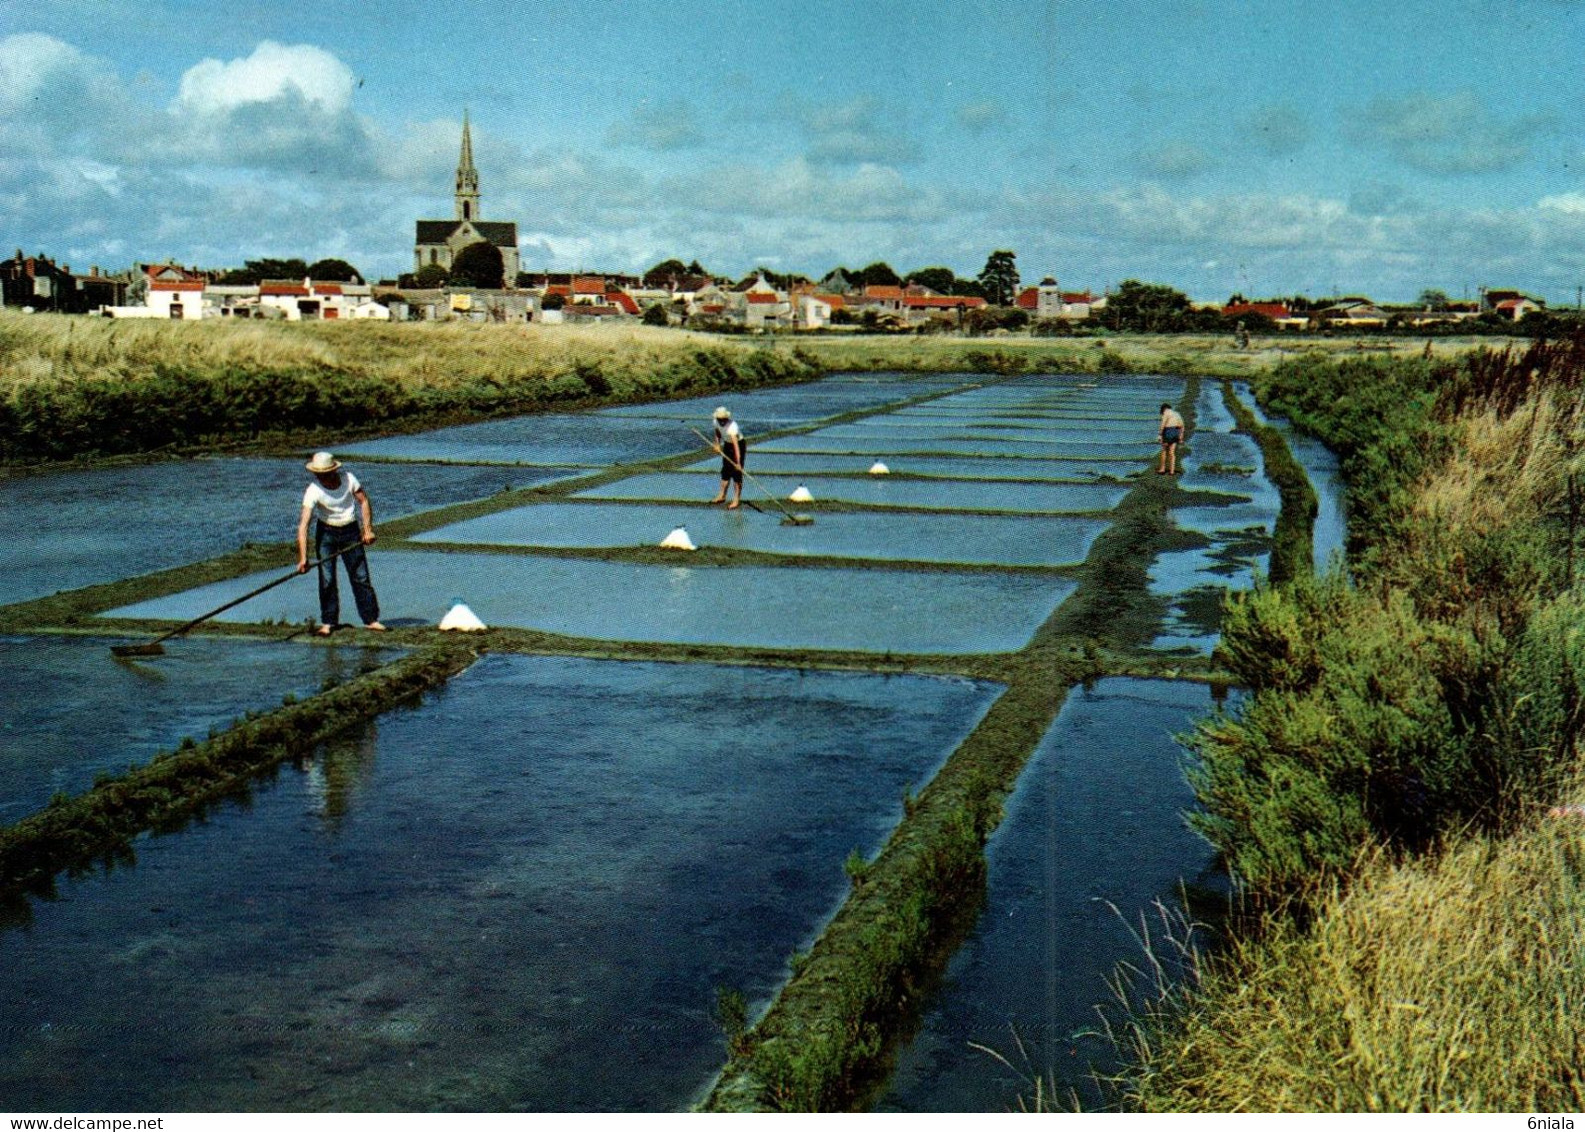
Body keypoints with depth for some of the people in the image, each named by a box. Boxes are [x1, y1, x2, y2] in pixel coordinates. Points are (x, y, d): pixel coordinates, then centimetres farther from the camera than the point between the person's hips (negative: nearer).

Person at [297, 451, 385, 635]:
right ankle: (327, 622, 8)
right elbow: (303, 525, -27)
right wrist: (303, 557, -34)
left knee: (361, 576, 0)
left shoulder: (348, 478, -15)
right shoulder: (313, 491, -22)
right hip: (326, 532, -1)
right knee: (326, 580, -2)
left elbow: (363, 500, 0)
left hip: (351, 531, 1)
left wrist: (368, 529, -9)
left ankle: (371, 619, 6)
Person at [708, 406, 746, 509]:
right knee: (725, 471, 15)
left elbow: (736, 446, -41)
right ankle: (722, 495, 27)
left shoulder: (732, 427, -36)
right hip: (727, 444, 7)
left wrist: (738, 463, -44)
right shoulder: (717, 422, -15)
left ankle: (736, 500, -3)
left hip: (739, 445, -7)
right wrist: (717, 444, 2)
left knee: (736, 473, -8)